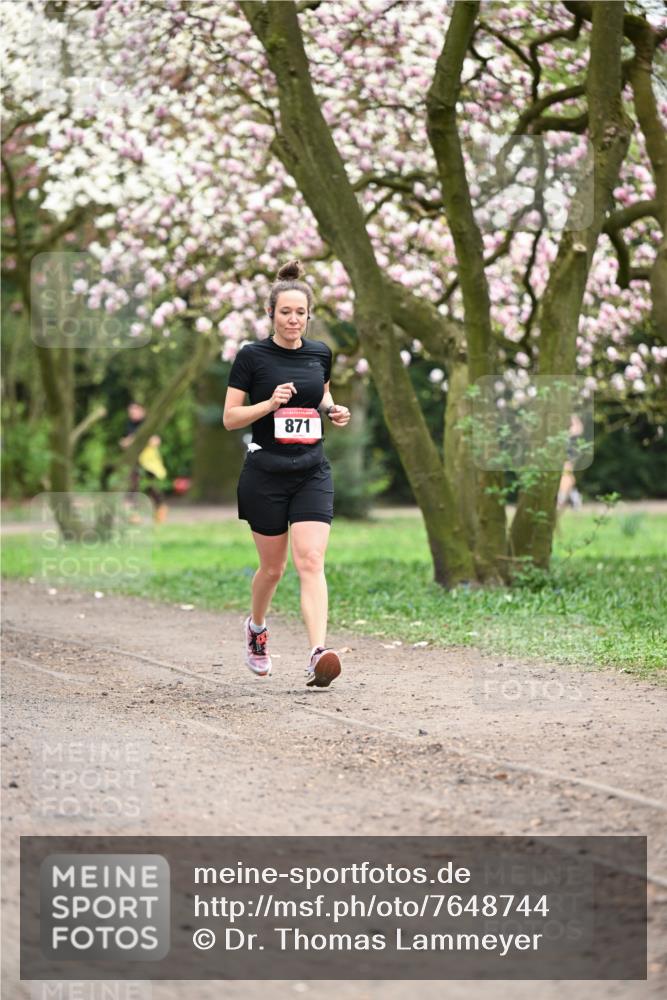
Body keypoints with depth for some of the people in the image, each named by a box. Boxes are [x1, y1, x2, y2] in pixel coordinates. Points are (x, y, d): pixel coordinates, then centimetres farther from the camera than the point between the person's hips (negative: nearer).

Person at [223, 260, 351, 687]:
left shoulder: (321, 353, 6)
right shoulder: (252, 356, -6)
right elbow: (230, 417, -4)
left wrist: (334, 411, 2)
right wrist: (270, 403, -20)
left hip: (312, 474, 2)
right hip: (265, 475, -2)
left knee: (311, 562, -13)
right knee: (273, 566, 10)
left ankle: (319, 653, -24)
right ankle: (256, 627, 41)